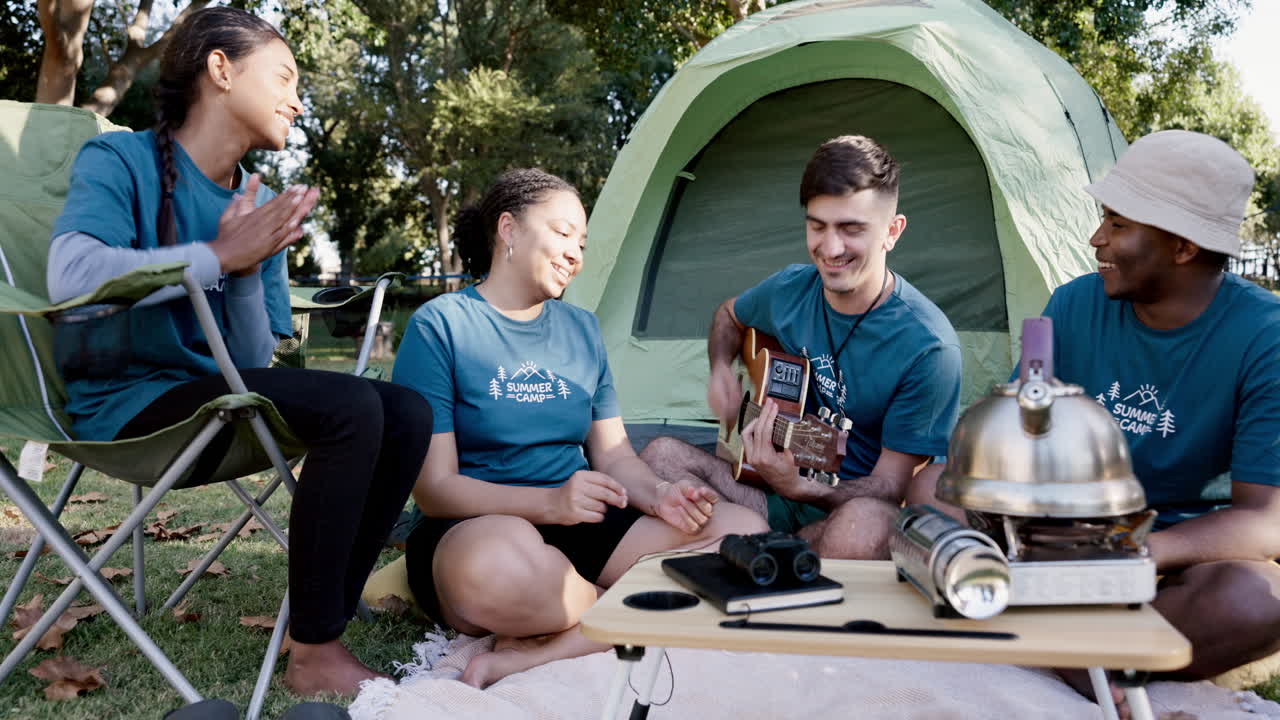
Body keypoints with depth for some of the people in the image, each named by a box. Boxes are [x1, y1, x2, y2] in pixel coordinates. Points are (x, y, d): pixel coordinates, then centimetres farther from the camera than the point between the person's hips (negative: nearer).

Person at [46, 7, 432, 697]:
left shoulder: (260, 206, 10)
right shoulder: (120, 159, -6)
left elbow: (254, 363, 3)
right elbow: (70, 276, -28)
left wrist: (250, 268, -13)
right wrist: (222, 255, -20)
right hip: (130, 406, -7)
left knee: (405, 412, -11)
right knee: (350, 407, -27)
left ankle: (324, 628, -8)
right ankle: (314, 655, -16)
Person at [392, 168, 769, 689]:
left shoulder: (582, 329, 10)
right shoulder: (440, 325, -8)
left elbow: (613, 454, 10)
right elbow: (435, 487, -13)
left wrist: (658, 496, -13)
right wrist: (549, 503, -28)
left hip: (581, 528, 6)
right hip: (477, 529, -6)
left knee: (744, 533, -13)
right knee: (502, 566, -43)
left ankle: (539, 651, -21)